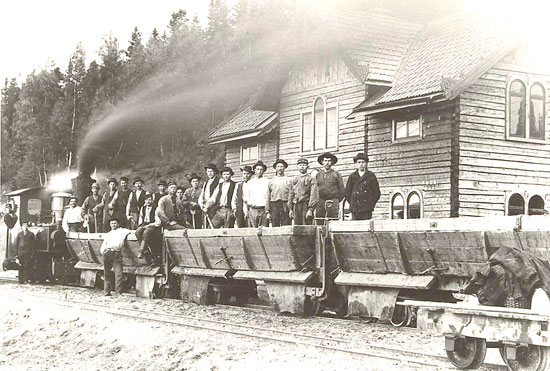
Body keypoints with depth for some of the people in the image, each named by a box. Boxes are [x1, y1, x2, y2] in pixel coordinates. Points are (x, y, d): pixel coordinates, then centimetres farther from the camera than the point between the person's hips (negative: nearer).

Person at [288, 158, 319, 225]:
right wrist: (290, 209, 12)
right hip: (296, 206, 5)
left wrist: (310, 209, -16)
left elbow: (314, 195, -8)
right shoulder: (294, 179, 16)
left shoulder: (311, 179, 0)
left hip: (306, 206, -5)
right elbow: (291, 194, 19)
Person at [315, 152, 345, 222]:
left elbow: (342, 190, 8)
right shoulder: (318, 175, 14)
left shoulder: (336, 174, 8)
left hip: (333, 204, -2)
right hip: (320, 204, 2)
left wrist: (336, 201, 4)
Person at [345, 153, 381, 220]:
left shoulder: (371, 175, 8)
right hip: (355, 209, 1)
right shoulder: (352, 176, 12)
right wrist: (352, 203, 7)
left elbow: (377, 192, 9)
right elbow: (347, 192, 14)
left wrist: (371, 204, 3)